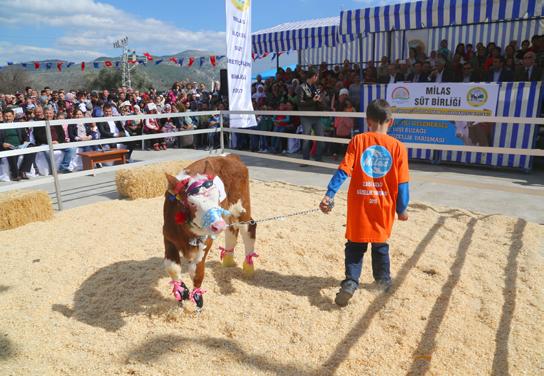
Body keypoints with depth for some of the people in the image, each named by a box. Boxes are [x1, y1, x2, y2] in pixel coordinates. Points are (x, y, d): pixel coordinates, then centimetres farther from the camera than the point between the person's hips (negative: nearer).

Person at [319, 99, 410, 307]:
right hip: (384, 205, 1)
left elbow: (343, 171, -12)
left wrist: (329, 195, -12)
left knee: (355, 245, 12)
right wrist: (402, 209, 7)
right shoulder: (398, 146, -4)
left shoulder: (358, 141, -4)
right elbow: (402, 183, -3)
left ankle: (350, 281, -1)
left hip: (359, 205, -1)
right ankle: (383, 279, 35)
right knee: (380, 244, 21)